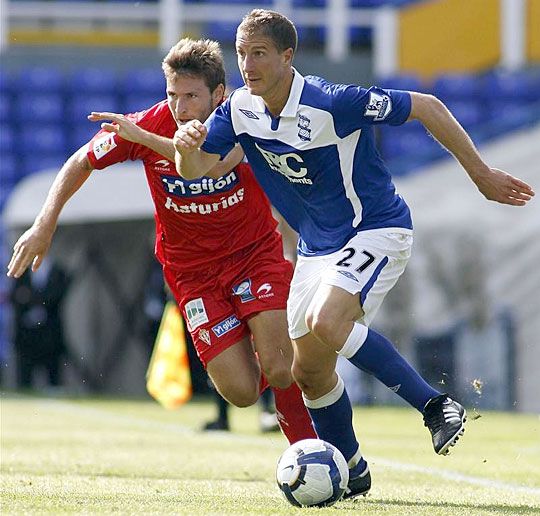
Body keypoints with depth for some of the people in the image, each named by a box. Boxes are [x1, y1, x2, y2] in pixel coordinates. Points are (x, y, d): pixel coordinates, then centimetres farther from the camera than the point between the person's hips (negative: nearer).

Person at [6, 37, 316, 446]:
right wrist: (45, 225, -5)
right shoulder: (150, 123, -13)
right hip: (192, 270, 1)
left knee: (279, 370, -19)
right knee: (240, 391, -11)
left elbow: (217, 165, -38)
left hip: (255, 252, -1)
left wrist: (142, 137, -37)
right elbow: (81, 164, 3)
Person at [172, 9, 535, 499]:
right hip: (316, 247, 8)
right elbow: (193, 169, -5)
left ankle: (436, 404, -21)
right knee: (309, 371, 8)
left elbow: (426, 107, -16)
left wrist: (482, 175, -11)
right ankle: (351, 472, 29)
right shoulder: (240, 110, -5)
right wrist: (186, 146, -31)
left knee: (324, 323, -32)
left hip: (376, 230, -7)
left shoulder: (333, 103, -24)